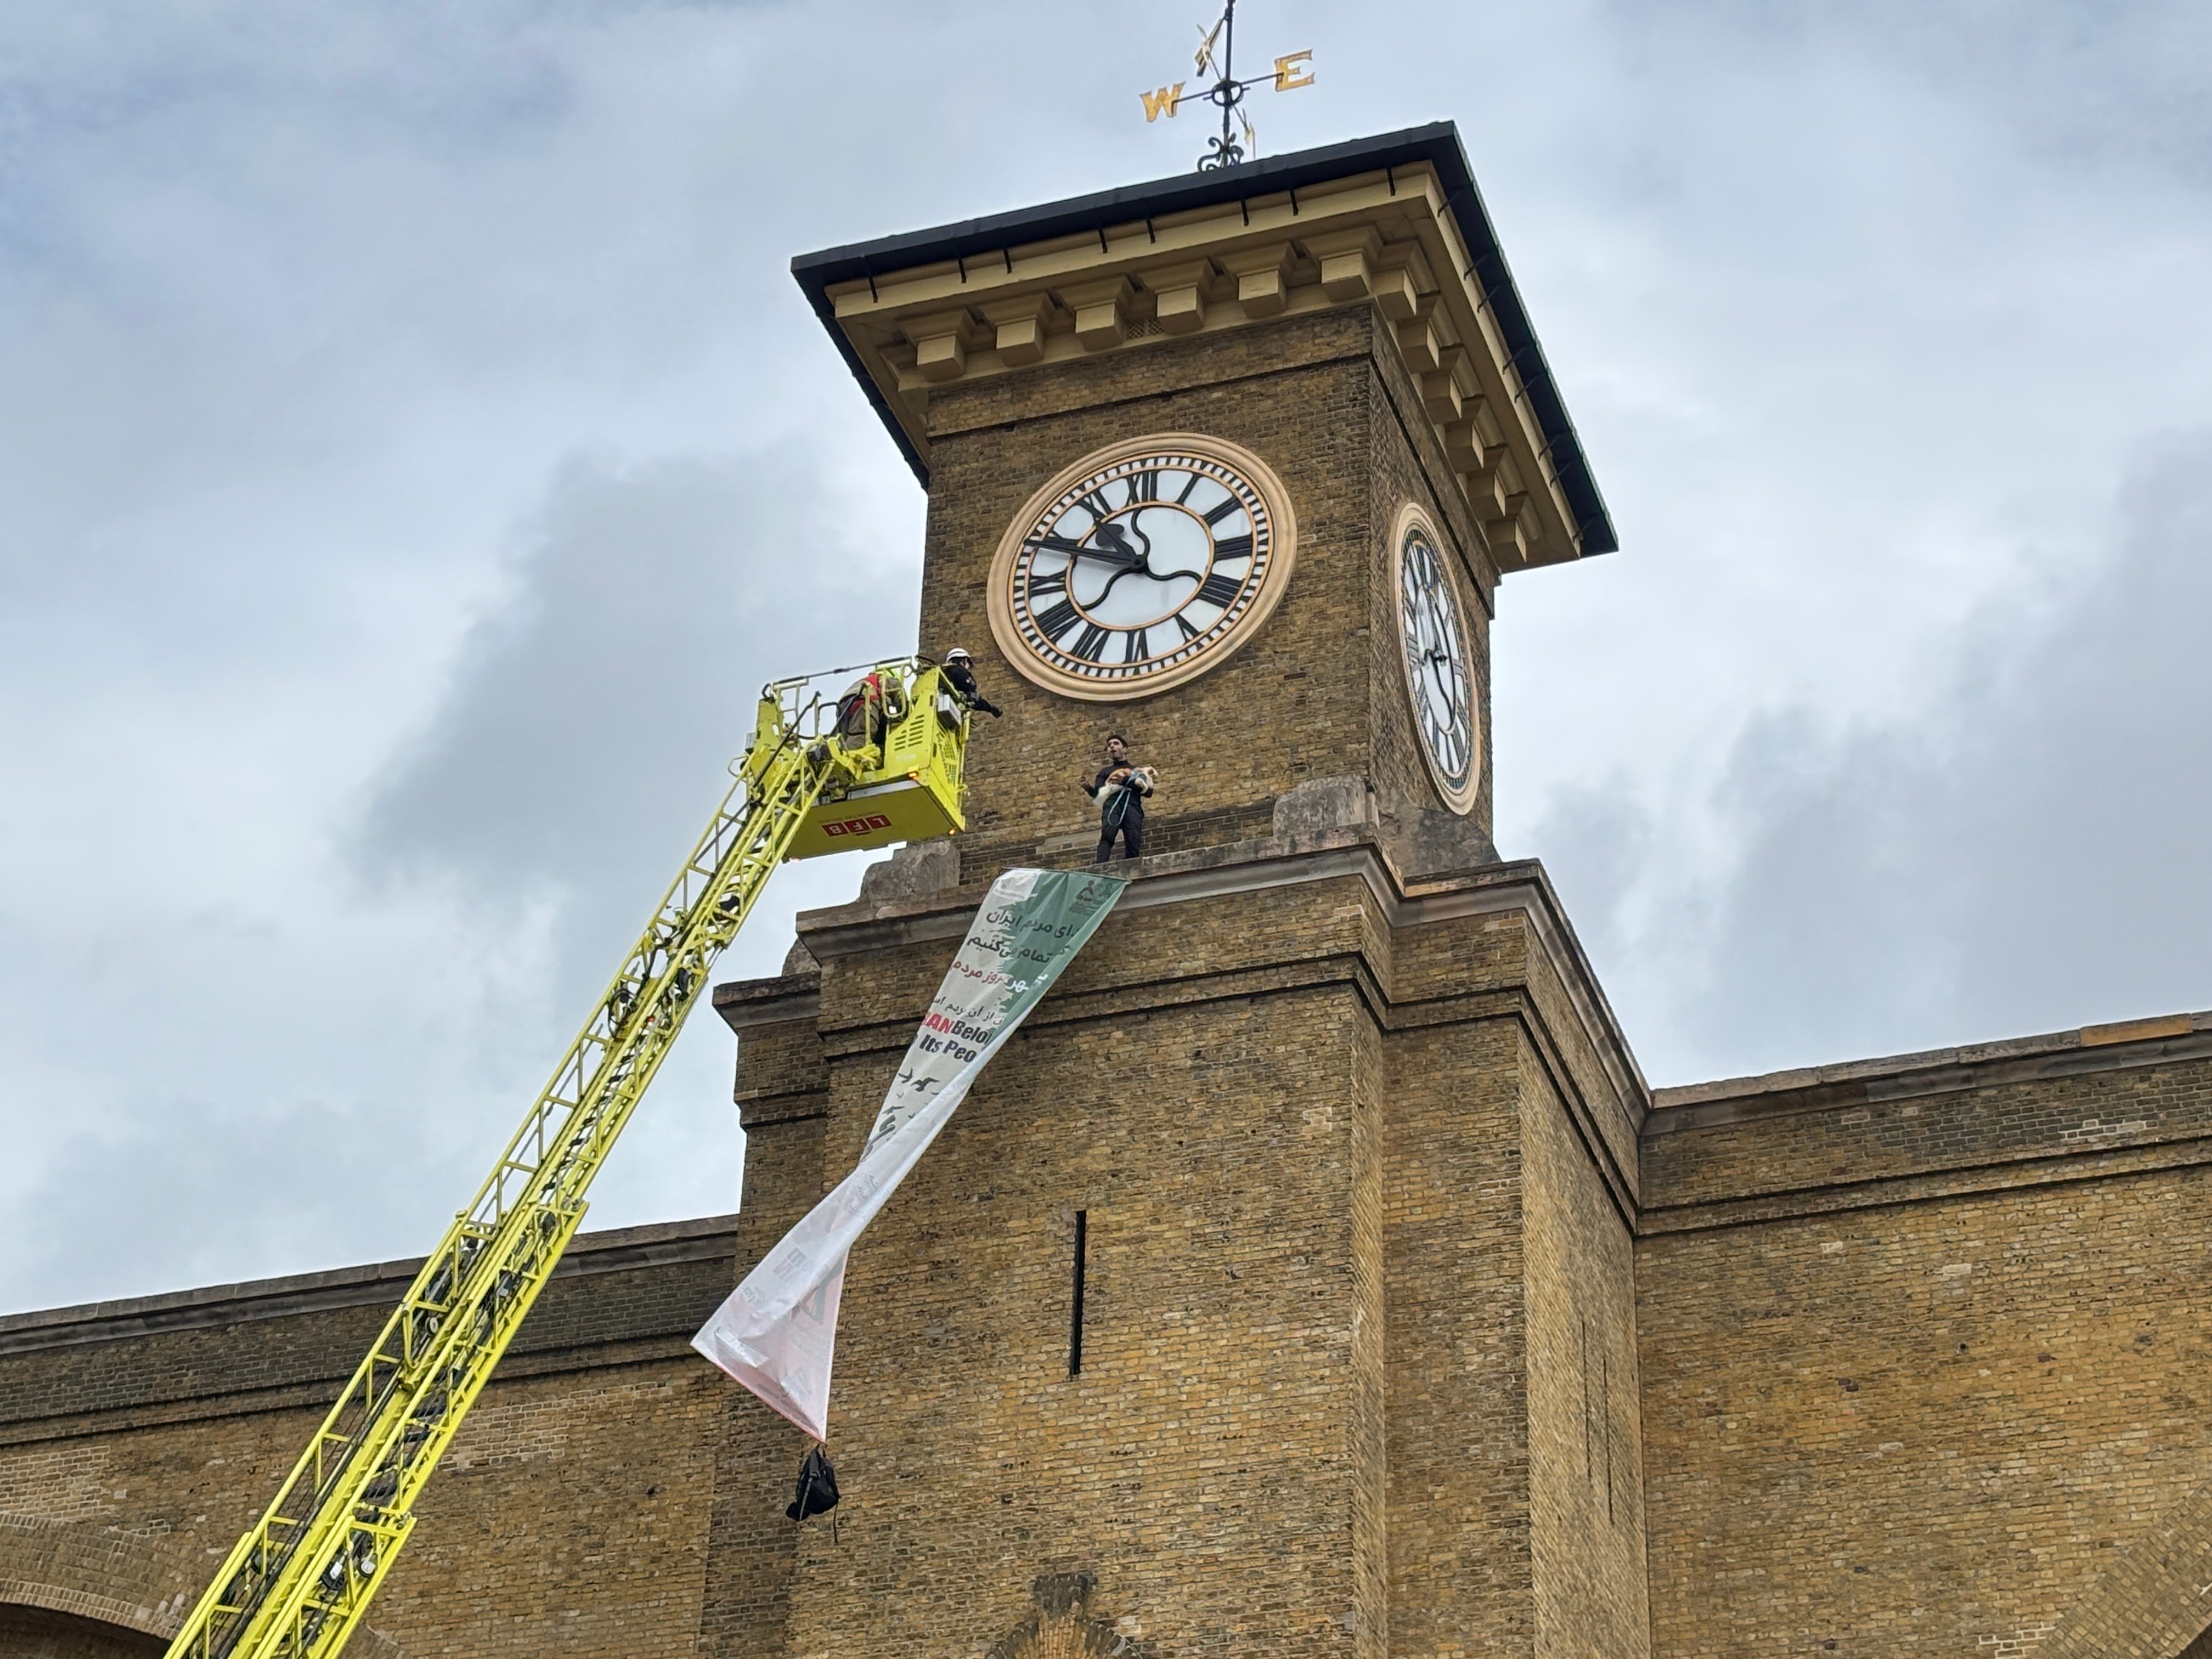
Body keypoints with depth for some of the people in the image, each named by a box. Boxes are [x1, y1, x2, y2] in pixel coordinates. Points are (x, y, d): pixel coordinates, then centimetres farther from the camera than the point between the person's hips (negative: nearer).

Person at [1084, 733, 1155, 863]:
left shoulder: (1137, 770, 29)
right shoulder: (1105, 771, 31)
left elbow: (1148, 790, 12)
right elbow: (1098, 794, 14)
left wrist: (1126, 782, -3)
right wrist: (1089, 788, -9)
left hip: (1133, 805, 1)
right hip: (1112, 803, -1)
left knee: (1134, 847, -17)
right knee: (1107, 835, -30)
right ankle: (1099, 867, -49)